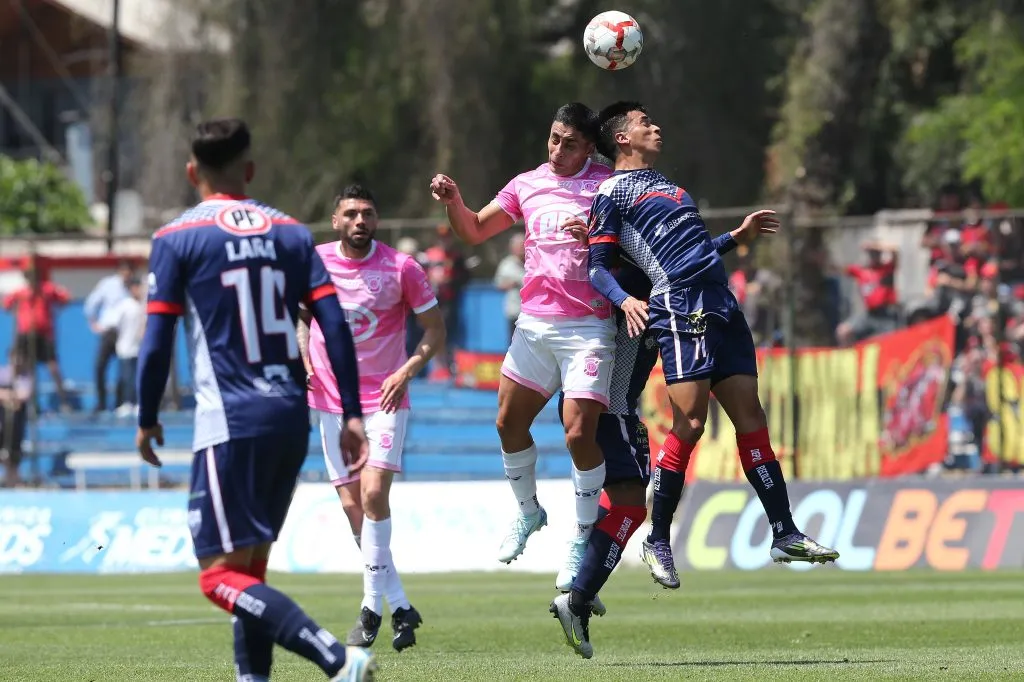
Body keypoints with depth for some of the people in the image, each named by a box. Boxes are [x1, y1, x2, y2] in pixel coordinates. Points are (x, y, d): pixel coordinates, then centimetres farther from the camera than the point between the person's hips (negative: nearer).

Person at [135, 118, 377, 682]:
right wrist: (352, 415, 6)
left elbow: (156, 344, -3)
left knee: (222, 574, -9)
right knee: (251, 565, 20)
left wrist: (147, 421, 10)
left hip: (229, 422, -6)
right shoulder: (290, 233, 12)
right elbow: (336, 327, 4)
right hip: (292, 420, 6)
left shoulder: (176, 238, -1)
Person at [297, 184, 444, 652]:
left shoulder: (401, 268, -7)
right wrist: (303, 360, 1)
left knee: (374, 493, -21)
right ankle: (400, 608, 11)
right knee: (352, 506, 2)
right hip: (331, 401, 4)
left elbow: (435, 329, 0)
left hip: (384, 400, -4)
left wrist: (408, 370, -15)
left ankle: (373, 605, -12)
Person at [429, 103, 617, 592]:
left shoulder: (608, 185, -3)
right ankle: (528, 511, 28)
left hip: (588, 327, -5)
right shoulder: (527, 185, 10)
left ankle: (583, 537, 3)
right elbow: (475, 231, 16)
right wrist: (453, 201, -4)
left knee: (579, 432, -12)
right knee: (508, 422, 5)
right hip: (534, 324, 5)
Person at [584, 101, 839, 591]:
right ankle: (657, 543, -5)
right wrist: (624, 301, -20)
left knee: (749, 415, 4)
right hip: (680, 306, -8)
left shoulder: (663, 184, 28)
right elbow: (597, 266, -2)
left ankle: (784, 535, 4)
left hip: (721, 307, 8)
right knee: (690, 423, -15)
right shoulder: (613, 190, 4)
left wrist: (739, 235, 29)